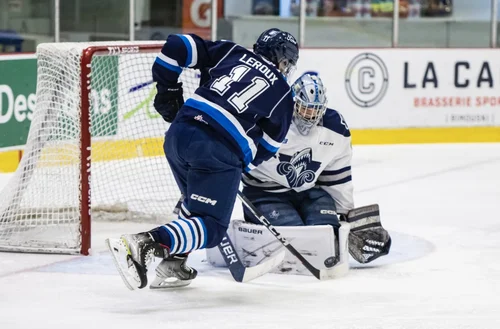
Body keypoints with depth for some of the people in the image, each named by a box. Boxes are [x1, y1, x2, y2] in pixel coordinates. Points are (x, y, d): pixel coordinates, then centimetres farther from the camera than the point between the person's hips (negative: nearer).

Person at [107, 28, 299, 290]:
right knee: (211, 227, 0)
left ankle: (173, 266, 23)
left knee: (197, 203, 30)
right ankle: (145, 244, -22)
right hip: (221, 151, -5)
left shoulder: (231, 52, 20)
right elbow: (267, 147, 12)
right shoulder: (282, 93, 13)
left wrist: (168, 90, 22)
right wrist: (239, 167, 24)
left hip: (179, 133, 6)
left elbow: (177, 45, 13)